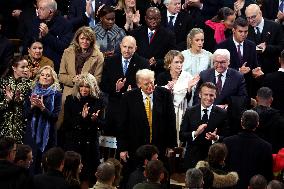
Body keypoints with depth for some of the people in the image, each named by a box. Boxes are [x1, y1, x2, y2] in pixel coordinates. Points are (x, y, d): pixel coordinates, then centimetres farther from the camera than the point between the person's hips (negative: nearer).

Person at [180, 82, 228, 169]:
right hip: (192, 158, 1)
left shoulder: (222, 114, 0)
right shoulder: (190, 112, 4)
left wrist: (216, 138, -22)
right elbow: (181, 136, 0)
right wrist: (195, 133, -18)